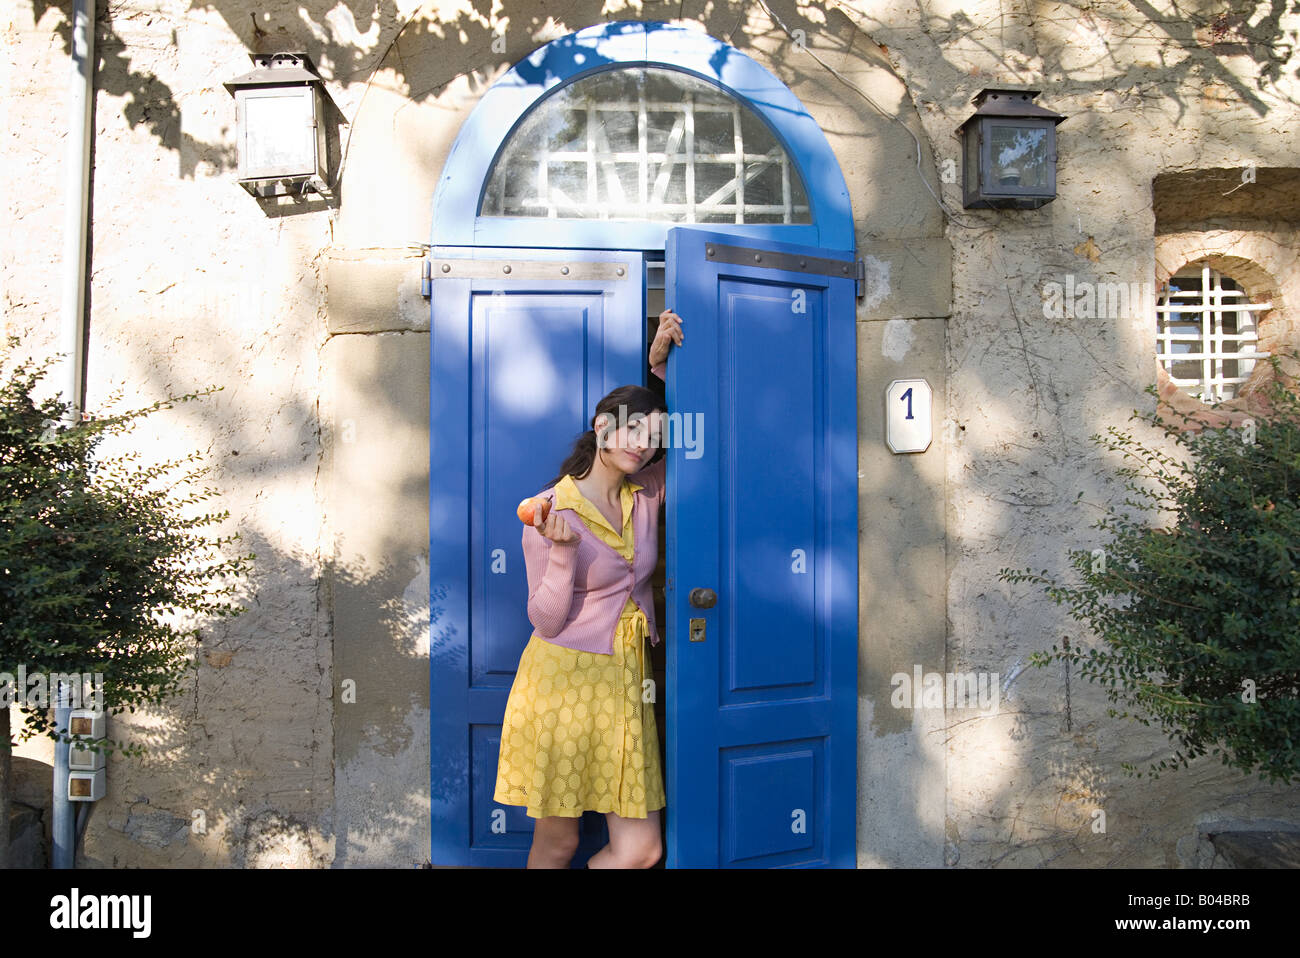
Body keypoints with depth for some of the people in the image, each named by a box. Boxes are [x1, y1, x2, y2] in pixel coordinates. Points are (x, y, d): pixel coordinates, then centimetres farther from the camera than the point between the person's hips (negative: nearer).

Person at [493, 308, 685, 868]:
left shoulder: (647, 493, 4)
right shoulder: (551, 509, -10)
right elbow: (545, 620, -9)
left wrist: (661, 364, 3)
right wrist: (563, 550, -26)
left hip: (625, 680, 5)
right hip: (564, 679, -4)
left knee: (640, 849, 2)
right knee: (556, 843, 8)